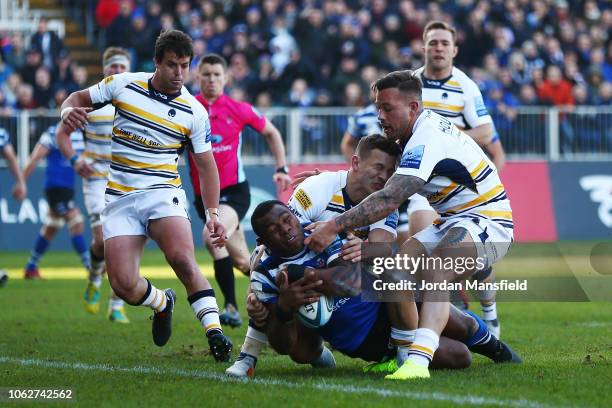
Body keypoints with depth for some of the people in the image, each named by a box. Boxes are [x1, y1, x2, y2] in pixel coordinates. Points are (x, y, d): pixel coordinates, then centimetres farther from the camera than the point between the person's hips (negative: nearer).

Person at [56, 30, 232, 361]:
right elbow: (79, 98, 11)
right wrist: (68, 112, -15)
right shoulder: (124, 85, 1)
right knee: (123, 284, -11)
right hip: (119, 199, 1)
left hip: (163, 194, -1)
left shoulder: (194, 112, 0)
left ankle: (214, 333, -26)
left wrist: (213, 214, -1)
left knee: (182, 259, -30)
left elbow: (206, 164, 7)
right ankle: (162, 303, 23)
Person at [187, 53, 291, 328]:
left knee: (212, 236, -30)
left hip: (234, 190, -3)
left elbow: (271, 133, 13)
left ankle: (231, 306, -25)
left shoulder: (238, 110, -2)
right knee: (242, 262, 7)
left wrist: (281, 168, 7)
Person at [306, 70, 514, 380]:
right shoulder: (421, 129, 8)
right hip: (453, 222, 11)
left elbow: (388, 201, -33)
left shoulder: (427, 140, -23)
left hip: (487, 221, -11)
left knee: (434, 275, -35)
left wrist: (333, 226, -34)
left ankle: (418, 360, -52)